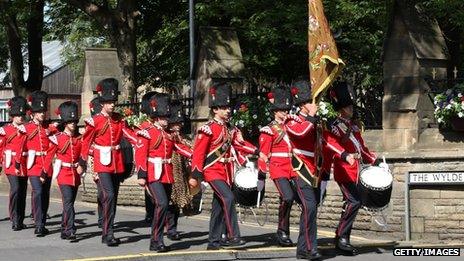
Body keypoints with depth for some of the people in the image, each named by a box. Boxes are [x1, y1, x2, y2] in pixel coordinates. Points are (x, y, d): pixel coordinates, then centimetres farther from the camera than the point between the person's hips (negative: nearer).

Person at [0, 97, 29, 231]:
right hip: (11, 164, -4)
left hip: (24, 165, 4)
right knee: (15, 189, -17)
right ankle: (15, 221, -14)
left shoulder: (27, 129, 10)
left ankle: (20, 221, 16)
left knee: (23, 192, 7)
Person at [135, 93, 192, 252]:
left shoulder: (169, 132, 15)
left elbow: (180, 147, 17)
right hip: (154, 174, -7)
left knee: (163, 206, 8)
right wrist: (141, 176, -16)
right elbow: (140, 154, -10)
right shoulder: (147, 131, -6)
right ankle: (157, 240, -15)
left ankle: (155, 243, 16)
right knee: (162, 204, -20)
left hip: (168, 175, 7)